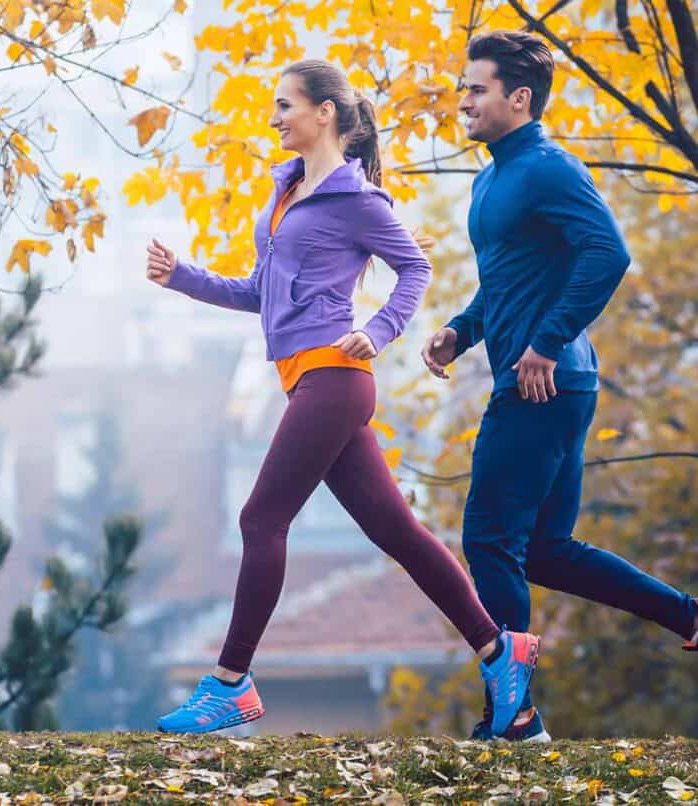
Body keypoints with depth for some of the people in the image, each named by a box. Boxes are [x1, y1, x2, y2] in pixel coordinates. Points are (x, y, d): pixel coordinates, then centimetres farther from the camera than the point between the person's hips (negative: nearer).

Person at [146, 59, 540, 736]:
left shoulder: (354, 198, -6)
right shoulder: (285, 190, 18)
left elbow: (414, 268, 0)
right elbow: (258, 293, 22)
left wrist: (376, 333, -11)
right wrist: (181, 277, 14)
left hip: (330, 375, -9)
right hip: (308, 381, 9)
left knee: (262, 521, -8)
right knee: (392, 527, 7)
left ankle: (231, 686, -2)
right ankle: (498, 652, 11)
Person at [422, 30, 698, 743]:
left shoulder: (547, 170, -11)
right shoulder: (492, 180, 19)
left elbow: (608, 255, -24)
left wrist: (547, 345, -23)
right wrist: (460, 331, 13)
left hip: (540, 390, -10)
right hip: (536, 390, 10)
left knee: (491, 543, -6)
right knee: (544, 551, 13)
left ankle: (513, 716, 0)